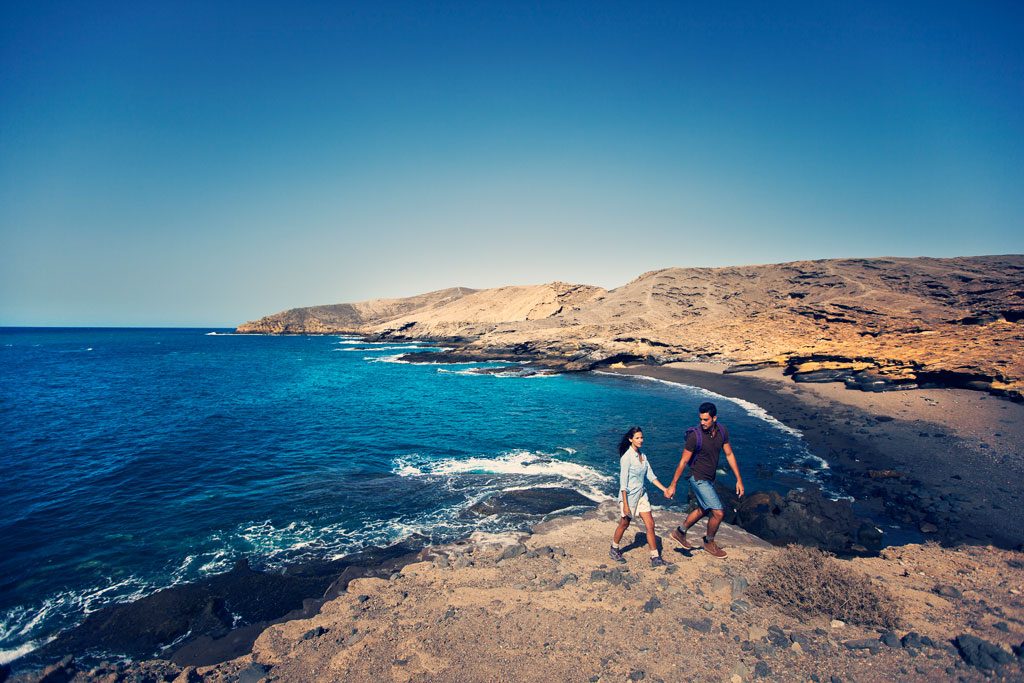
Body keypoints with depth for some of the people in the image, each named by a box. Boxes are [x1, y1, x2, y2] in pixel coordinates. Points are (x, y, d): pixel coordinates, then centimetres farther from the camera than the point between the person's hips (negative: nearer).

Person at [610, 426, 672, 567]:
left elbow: (650, 475, 8)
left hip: (642, 494, 7)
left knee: (650, 525, 4)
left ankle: (655, 557, 12)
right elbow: (623, 482, -20)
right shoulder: (627, 457, -20)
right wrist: (625, 504, -21)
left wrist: (664, 489, -1)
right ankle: (614, 549, 34)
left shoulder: (642, 455, 4)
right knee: (624, 524, 12)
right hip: (629, 495, -6)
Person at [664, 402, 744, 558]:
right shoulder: (695, 436, -25)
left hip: (710, 479, 8)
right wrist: (672, 485, -11)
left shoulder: (722, 431, -8)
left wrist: (739, 480, 4)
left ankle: (679, 533, 41)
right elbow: (683, 462, -17)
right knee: (719, 513, -6)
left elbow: (729, 454, 4)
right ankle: (709, 543, 20)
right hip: (699, 479, -7)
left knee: (703, 509, 23)